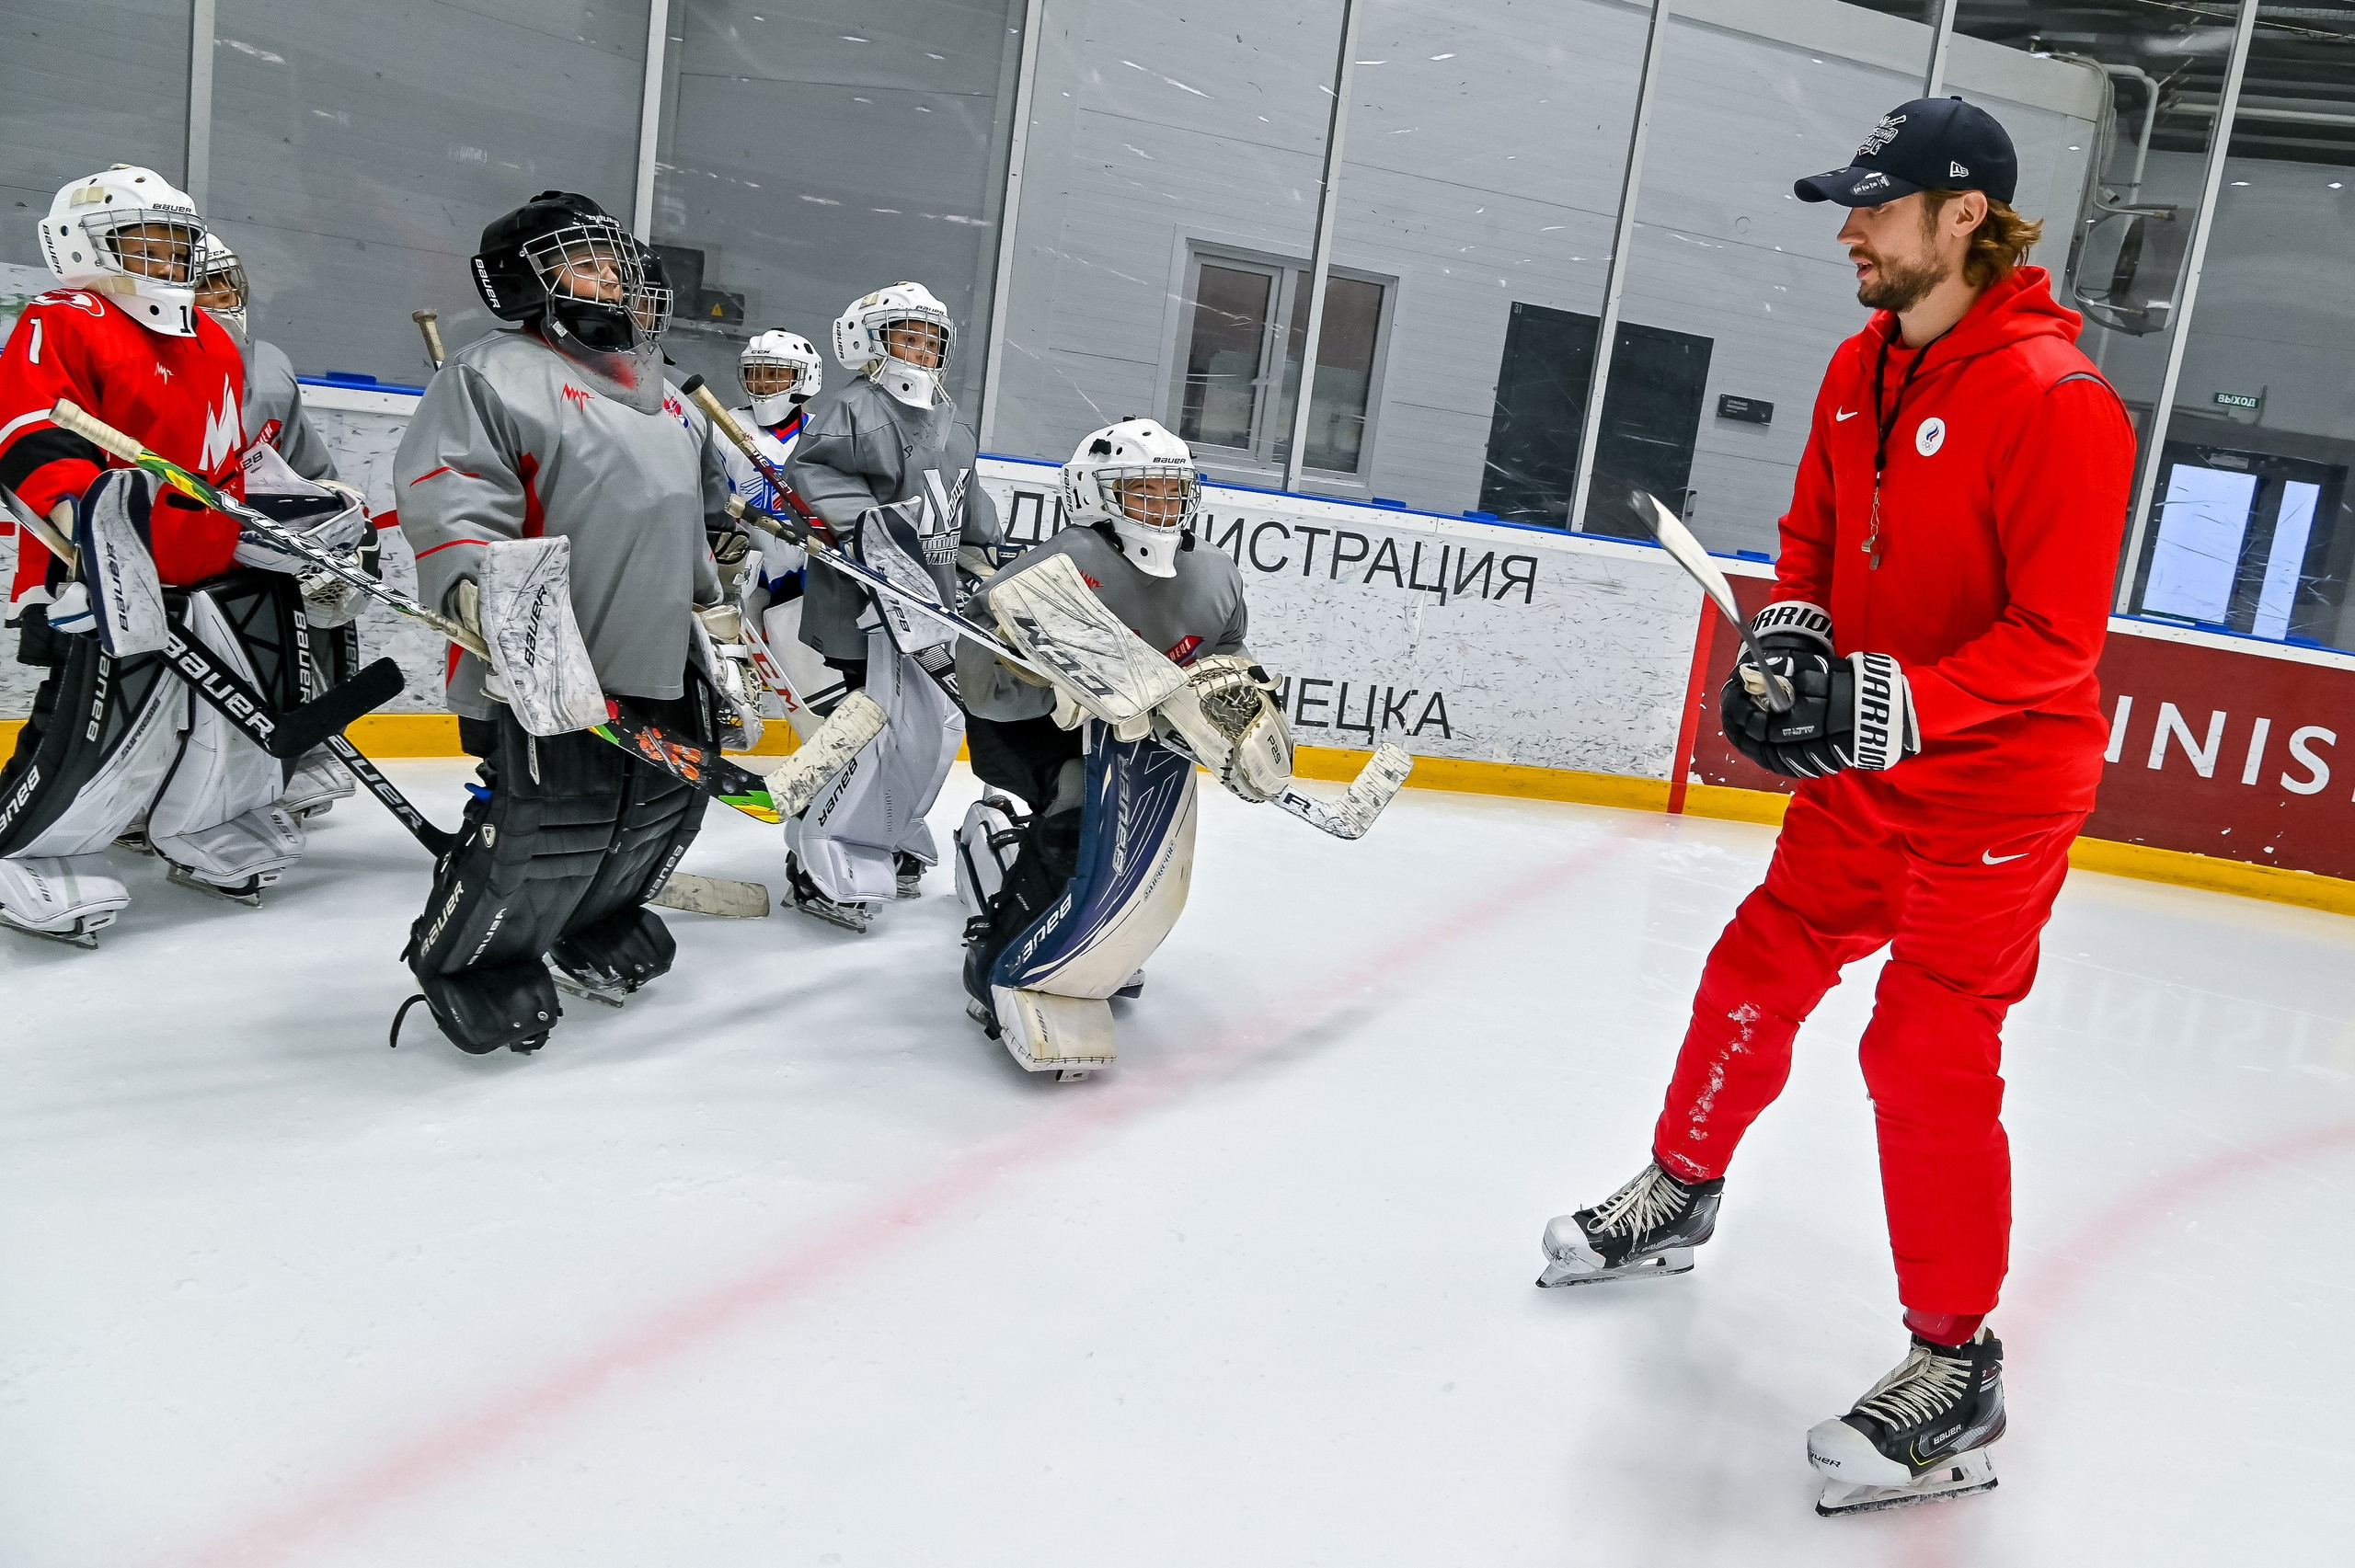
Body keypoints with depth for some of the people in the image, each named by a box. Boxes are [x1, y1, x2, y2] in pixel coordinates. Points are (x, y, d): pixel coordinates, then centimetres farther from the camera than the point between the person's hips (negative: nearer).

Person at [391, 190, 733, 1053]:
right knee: (548, 826, -11)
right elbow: (445, 489, -17)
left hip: (662, 659, 9)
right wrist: (480, 583, -32)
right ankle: (464, 964, 13)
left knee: (668, 805, 14)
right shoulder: (494, 371, -4)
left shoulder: (663, 394, 23)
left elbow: (707, 515, 31)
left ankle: (595, 928, 39)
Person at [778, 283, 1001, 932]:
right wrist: (873, 520, -28)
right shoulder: (849, 409, -8)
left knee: (936, 726, 12)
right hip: (861, 601, -9)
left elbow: (969, 507, 28)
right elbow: (809, 474, -20)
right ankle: (820, 867, -1)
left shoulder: (952, 426, 19)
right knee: (871, 731, -12)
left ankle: (891, 843, 29)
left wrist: (985, 563, 21)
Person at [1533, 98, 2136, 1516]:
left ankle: (1958, 1365, 10)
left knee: (1928, 1055, -7)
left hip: (1996, 787, -7)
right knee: (1760, 968, 14)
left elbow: (2056, 637, -23)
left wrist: (1890, 703, -31)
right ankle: (1680, 1194, 37)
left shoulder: (2054, 397, -21)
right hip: (1866, 769, 8)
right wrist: (1790, 640, -5)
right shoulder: (1862, 368, 4)